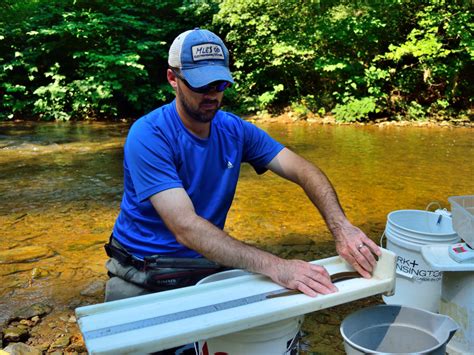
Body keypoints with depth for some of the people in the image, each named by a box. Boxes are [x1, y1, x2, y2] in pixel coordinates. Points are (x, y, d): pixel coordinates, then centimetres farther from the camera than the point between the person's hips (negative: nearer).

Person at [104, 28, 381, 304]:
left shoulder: (236, 131, -2)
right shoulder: (148, 136, -20)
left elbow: (304, 171, -7)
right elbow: (185, 227, -30)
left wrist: (341, 227, -26)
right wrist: (274, 266, -37)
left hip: (210, 265, 4)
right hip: (143, 279, -3)